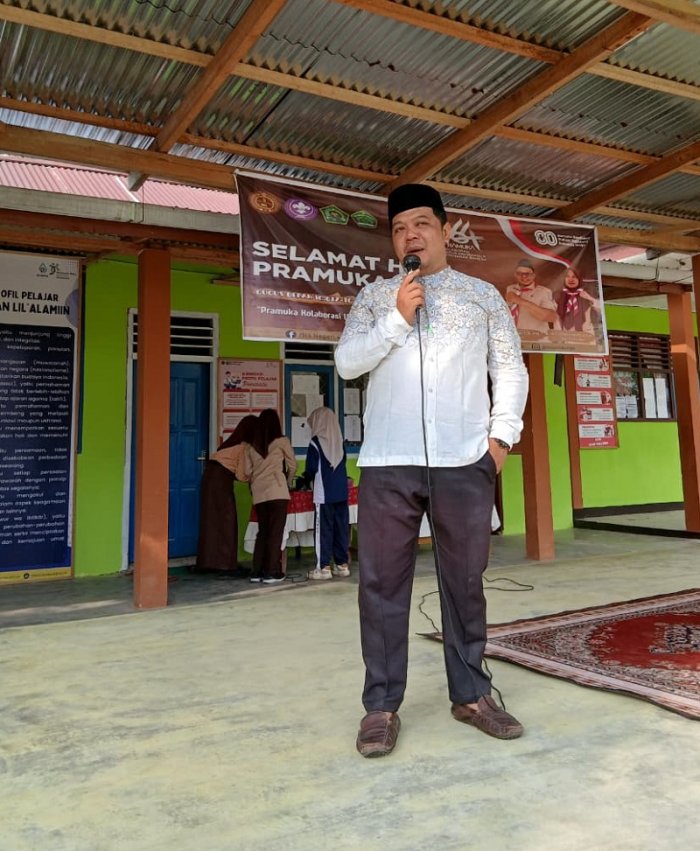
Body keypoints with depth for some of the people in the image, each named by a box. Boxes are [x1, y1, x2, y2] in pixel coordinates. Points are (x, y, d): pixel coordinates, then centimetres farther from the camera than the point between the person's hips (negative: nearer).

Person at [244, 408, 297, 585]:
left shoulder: (251, 445, 10)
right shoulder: (282, 441, 1)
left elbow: (248, 472, 8)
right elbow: (292, 466, 7)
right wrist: (288, 483, 23)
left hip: (258, 493, 4)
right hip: (277, 491, -4)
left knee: (262, 531, 13)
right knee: (276, 532, 1)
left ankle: (257, 572, 14)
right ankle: (271, 573, 0)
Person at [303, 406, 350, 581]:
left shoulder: (316, 442, -8)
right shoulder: (339, 441, 7)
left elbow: (312, 469, -9)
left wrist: (305, 477, 11)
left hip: (324, 494, -5)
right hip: (341, 492, 5)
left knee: (323, 529, 0)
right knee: (341, 528, 9)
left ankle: (323, 567, 1)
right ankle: (342, 564, 15)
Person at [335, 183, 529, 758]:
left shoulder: (483, 295, 14)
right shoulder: (375, 297, 14)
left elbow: (510, 368, 12)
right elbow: (347, 363, 2)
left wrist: (502, 434, 0)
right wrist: (398, 318, -8)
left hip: (465, 460, 1)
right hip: (388, 461, 0)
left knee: (465, 581, 8)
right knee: (382, 584, 0)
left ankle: (472, 695, 22)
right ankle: (382, 706, 11)